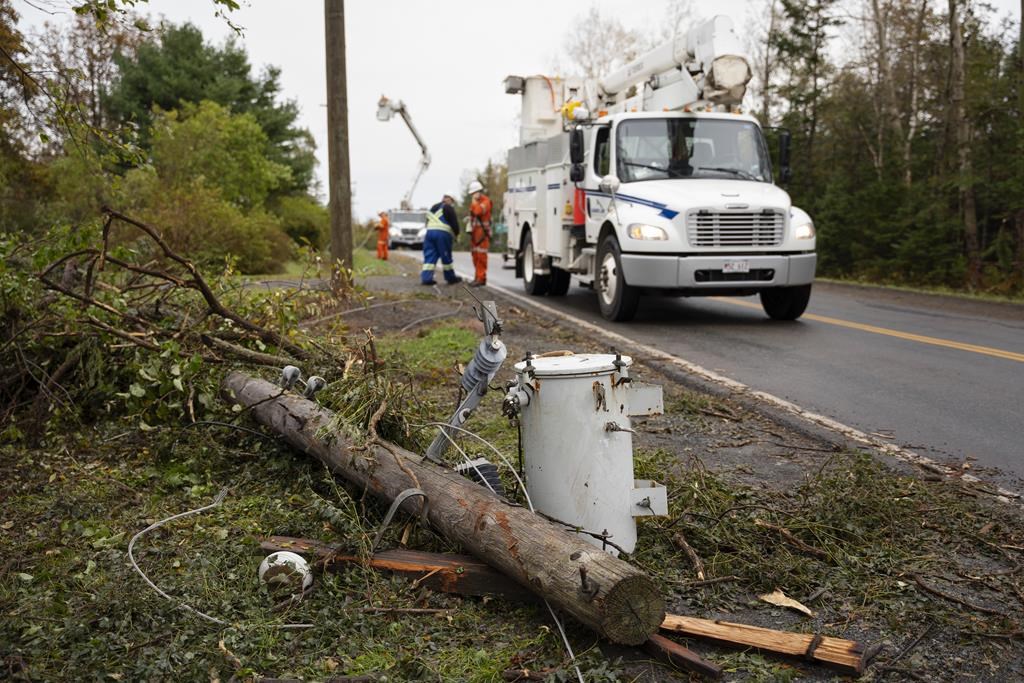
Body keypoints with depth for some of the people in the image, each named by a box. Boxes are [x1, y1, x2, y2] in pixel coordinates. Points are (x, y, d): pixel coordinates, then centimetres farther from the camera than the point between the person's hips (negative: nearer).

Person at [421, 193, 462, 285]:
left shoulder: (433, 208, 25)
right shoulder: (448, 208, 0)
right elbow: (454, 223, -3)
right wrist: (456, 234, 13)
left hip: (429, 232, 6)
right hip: (443, 233, -6)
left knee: (429, 256, 3)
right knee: (446, 257, 4)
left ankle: (426, 278, -7)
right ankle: (450, 277, 14)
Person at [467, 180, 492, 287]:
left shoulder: (485, 201, -8)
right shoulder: (476, 201, 21)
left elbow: (478, 211, -24)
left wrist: (475, 201, -14)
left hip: (482, 231, -9)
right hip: (475, 231, 9)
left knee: (481, 255, -12)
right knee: (475, 255, 10)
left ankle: (481, 278, -13)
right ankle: (477, 277, 15)